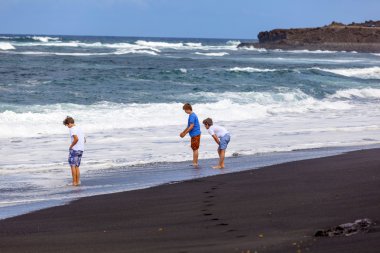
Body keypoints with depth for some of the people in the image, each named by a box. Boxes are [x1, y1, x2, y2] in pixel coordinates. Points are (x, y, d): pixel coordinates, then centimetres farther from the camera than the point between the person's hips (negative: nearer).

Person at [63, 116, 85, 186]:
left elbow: (76, 139, -25)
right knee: (77, 166, 13)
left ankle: (74, 182, -2)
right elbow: (84, 140, 21)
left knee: (73, 166, -1)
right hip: (81, 150, 8)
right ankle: (78, 182, 11)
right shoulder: (79, 128, 17)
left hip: (74, 149, -8)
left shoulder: (72, 129, -10)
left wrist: (71, 146, -13)